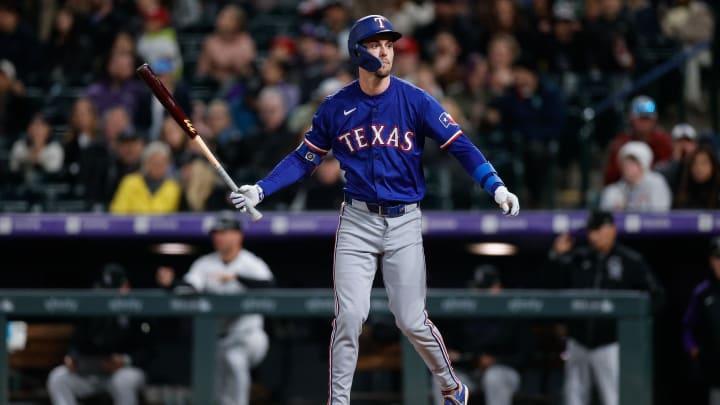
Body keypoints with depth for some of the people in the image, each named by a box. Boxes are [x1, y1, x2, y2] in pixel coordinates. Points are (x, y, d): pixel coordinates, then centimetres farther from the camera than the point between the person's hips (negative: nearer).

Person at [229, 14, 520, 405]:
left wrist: (495, 186, -22)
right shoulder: (336, 107, 1)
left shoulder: (415, 100, -4)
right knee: (349, 316, -9)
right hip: (357, 222, 1)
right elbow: (304, 158, 9)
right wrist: (261, 189, -3)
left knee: (412, 321, 0)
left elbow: (459, 145, -9)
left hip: (404, 224, -1)